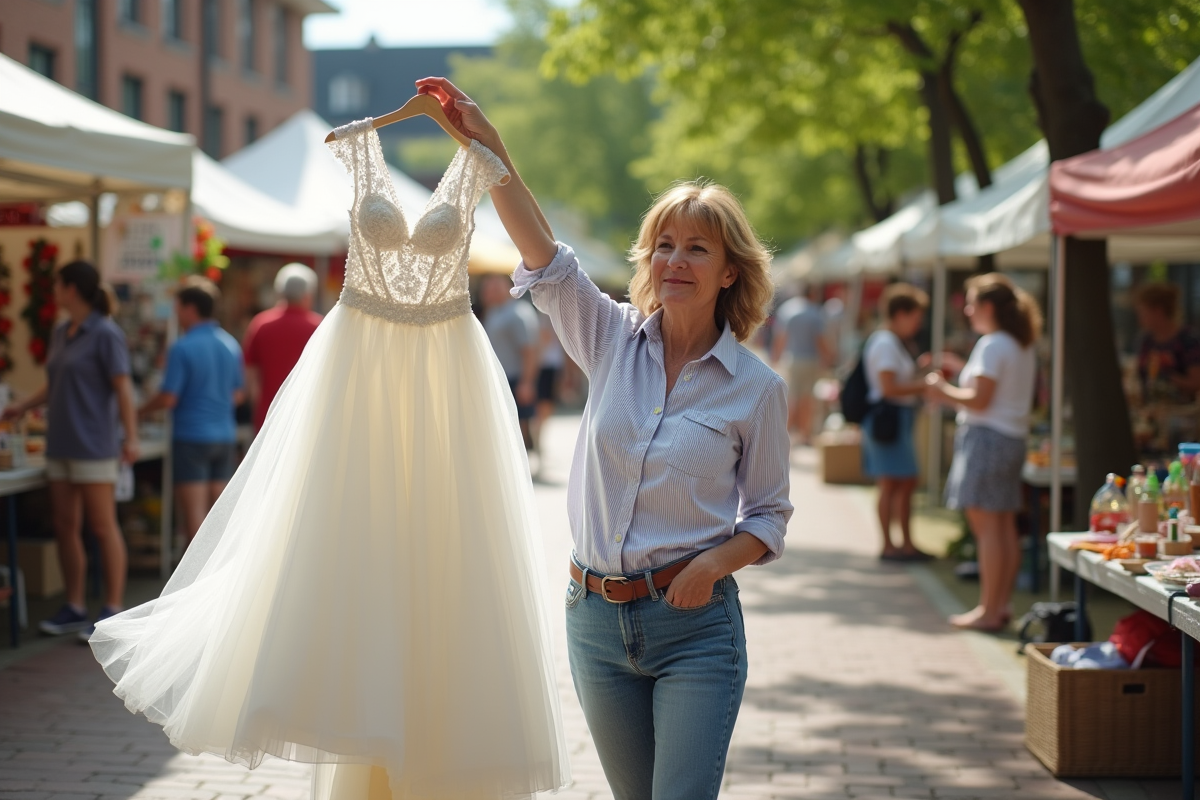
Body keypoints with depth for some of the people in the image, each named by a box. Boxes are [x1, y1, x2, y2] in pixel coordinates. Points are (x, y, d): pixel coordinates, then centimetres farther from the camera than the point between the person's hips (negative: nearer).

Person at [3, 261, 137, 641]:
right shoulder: (60, 334, 14)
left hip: (95, 445, -8)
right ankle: (75, 608, 17)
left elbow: (123, 388, -13)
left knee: (103, 527, -3)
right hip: (62, 445, 8)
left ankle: (113, 611, 2)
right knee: (65, 527, 9)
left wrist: (130, 438, -17)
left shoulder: (105, 334, -10)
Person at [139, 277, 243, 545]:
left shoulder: (183, 348, -13)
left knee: (194, 514, -5)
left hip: (191, 436, -6)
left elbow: (168, 398, -14)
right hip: (225, 436, 6)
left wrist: (141, 411, 3)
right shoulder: (231, 346, 7)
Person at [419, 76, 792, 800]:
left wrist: (714, 563, -17)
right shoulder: (615, 341, 2)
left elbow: (769, 517, 3)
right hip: (596, 614, 3)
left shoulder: (757, 389, -4)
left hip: (693, 622, -3)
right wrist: (487, 143, -15)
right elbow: (544, 256, -7)